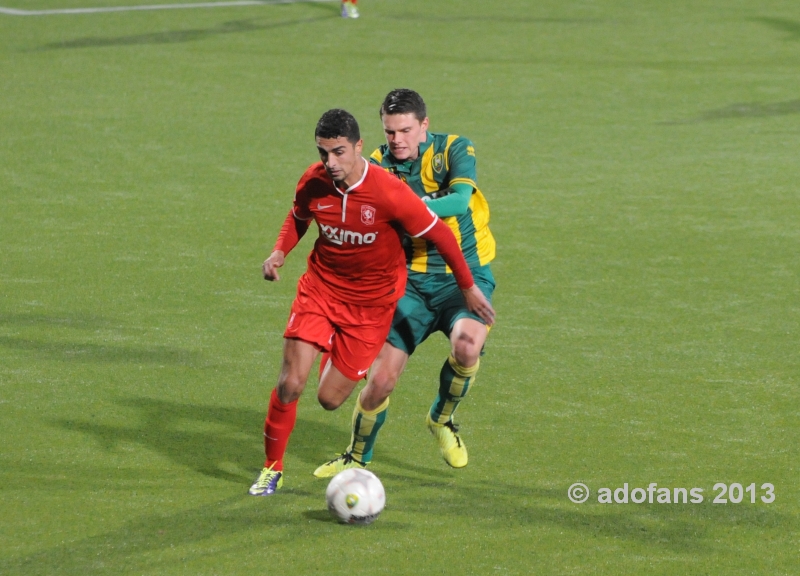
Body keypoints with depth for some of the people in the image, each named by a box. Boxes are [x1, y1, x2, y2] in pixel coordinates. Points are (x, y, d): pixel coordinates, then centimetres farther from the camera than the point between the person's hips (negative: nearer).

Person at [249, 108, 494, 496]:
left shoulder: (389, 193, -25)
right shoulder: (313, 183, -12)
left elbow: (439, 234, -12)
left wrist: (468, 288, -3)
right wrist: (280, 251, -7)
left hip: (371, 301, -2)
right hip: (320, 287, 3)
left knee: (330, 398, -3)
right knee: (290, 384, -10)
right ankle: (272, 468, 11)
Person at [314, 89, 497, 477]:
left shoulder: (454, 150, -7)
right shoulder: (379, 165, 0)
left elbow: (460, 199, -25)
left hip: (465, 274, -2)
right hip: (412, 281, 2)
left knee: (467, 344, -32)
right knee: (381, 379, -6)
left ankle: (442, 419, 0)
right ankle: (356, 458, 22)